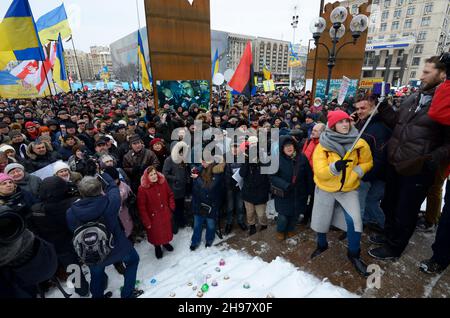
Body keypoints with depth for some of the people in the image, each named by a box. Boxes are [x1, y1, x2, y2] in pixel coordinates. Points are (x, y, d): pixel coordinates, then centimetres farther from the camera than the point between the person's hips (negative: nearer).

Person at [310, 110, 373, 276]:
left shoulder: (360, 144, -11)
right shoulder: (323, 146, -16)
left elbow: (367, 162, 4)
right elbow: (319, 172, -20)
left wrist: (358, 171, -15)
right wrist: (334, 167, -38)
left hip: (349, 189, 1)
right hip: (325, 189, 0)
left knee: (354, 221, -13)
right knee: (321, 221, 12)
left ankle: (354, 254, 16)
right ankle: (322, 245, 43)